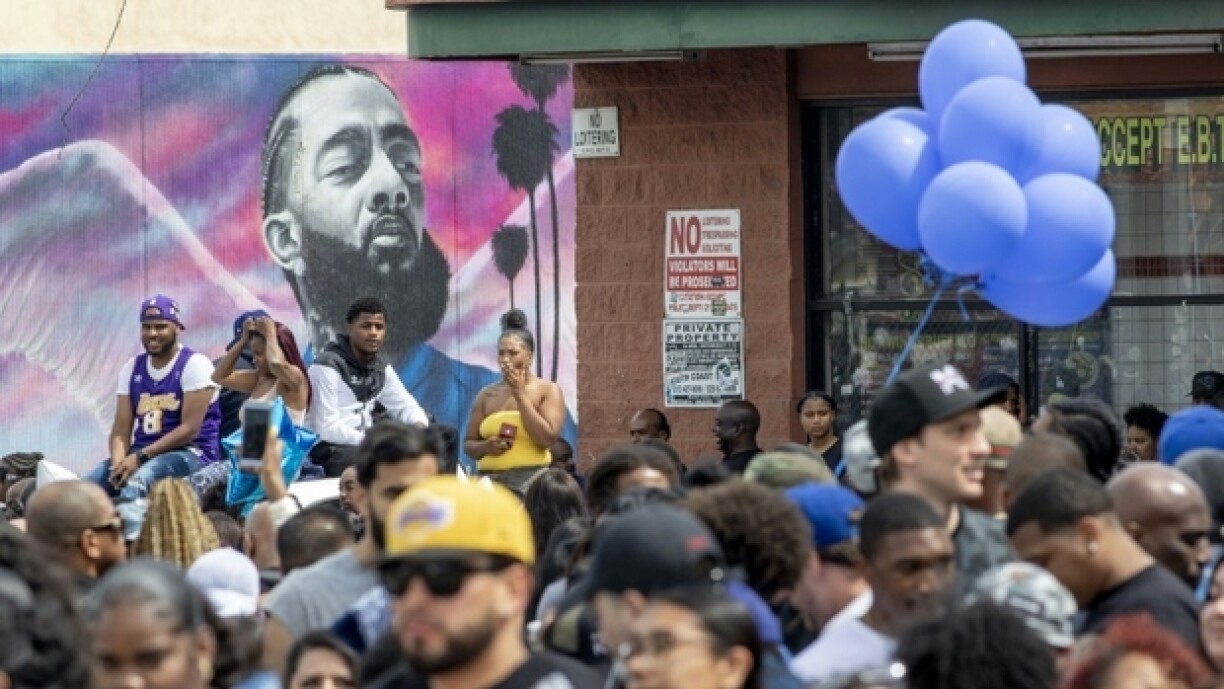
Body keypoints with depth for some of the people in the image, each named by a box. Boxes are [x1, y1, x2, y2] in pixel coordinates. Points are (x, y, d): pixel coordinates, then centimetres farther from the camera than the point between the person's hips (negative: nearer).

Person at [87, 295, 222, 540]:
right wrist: (119, 461, -16)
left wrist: (140, 457, -19)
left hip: (191, 454, -7)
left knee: (137, 482, -38)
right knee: (85, 486, -17)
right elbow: (121, 428, 8)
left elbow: (190, 428, -13)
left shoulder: (195, 365, -5)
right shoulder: (132, 368, 13)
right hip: (141, 457, 7)